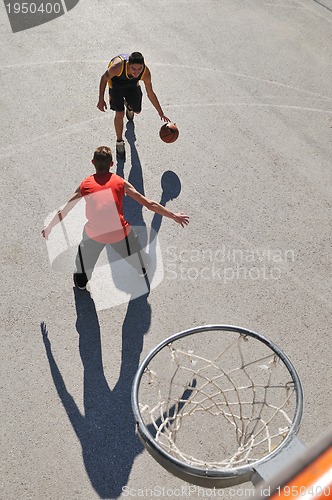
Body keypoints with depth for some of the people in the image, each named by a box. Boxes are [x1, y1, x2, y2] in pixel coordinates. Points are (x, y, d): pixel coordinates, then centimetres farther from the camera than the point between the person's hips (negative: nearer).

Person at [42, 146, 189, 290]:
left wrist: (49, 227, 33)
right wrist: (174, 216, 15)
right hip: (120, 232, -1)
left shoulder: (85, 184, 8)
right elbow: (150, 204, 6)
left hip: (94, 234, 2)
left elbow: (63, 211, 17)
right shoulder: (120, 182, 5)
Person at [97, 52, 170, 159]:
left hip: (132, 83, 3)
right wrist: (101, 99, -23)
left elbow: (150, 93, -16)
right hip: (116, 81, -3)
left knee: (137, 110, 14)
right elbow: (104, 78, -23)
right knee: (120, 114, -13)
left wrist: (161, 113, -10)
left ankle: (128, 105, 55)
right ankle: (119, 142, 11)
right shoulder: (118, 66, -44)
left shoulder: (146, 73, -34)